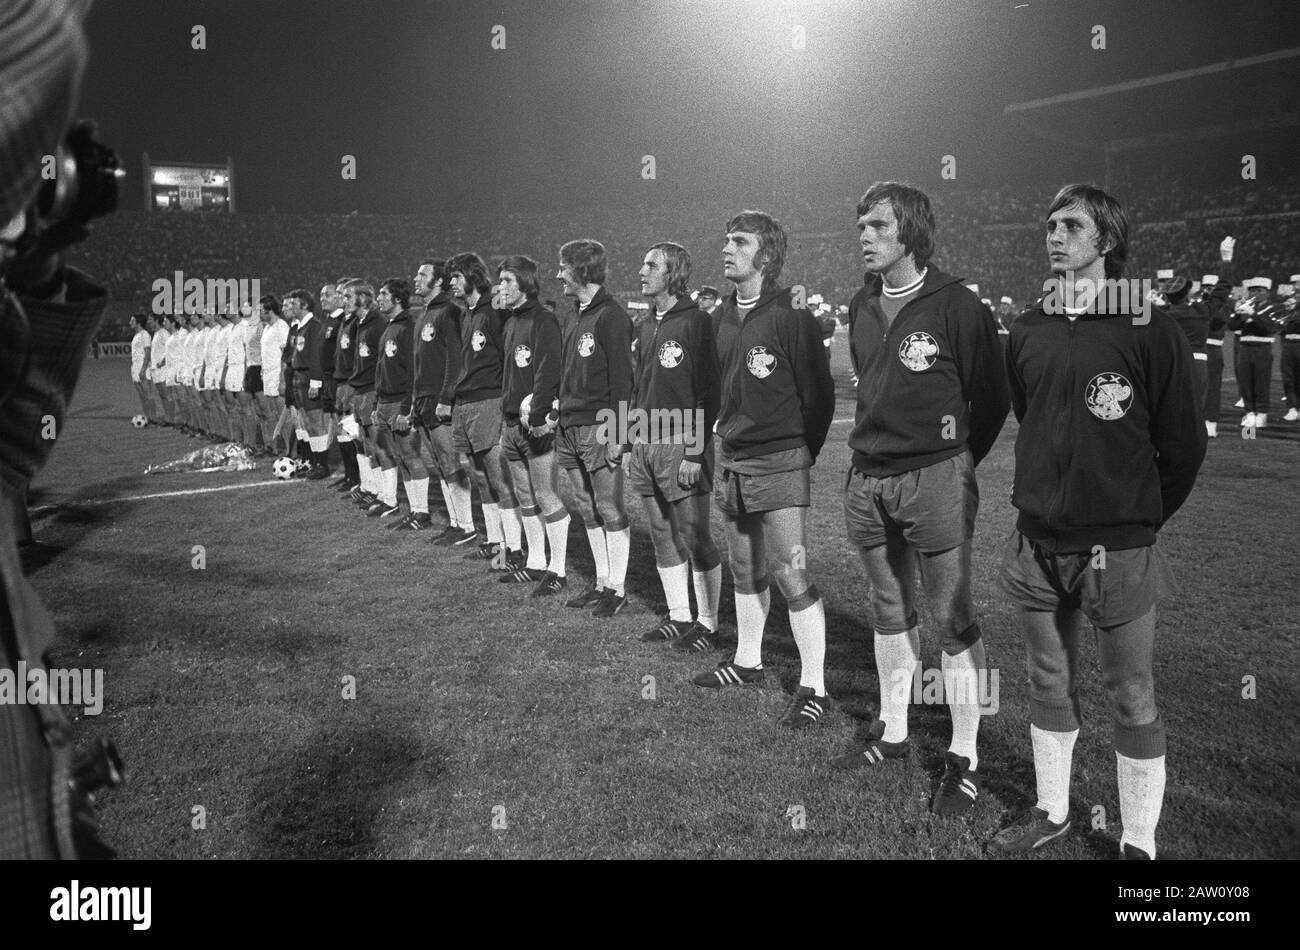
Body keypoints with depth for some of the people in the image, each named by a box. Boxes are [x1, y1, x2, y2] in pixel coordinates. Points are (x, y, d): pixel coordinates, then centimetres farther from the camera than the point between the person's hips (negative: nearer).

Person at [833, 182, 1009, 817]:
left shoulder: (956, 306, -10)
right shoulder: (862, 307, 10)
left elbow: (992, 398, -4)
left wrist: (954, 463, 1)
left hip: (935, 479, -7)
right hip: (868, 481, 7)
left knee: (953, 620, 0)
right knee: (889, 612, 17)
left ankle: (965, 757, 13)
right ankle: (892, 733, 32)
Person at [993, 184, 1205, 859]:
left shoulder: (1148, 328, -8)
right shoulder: (1028, 331, 7)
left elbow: (1184, 444, -3)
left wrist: (1142, 518, 5)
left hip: (1118, 551, -5)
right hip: (1036, 546, 5)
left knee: (1131, 700, 6)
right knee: (1050, 687, 16)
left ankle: (1139, 842, 21)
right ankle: (1051, 813, 33)